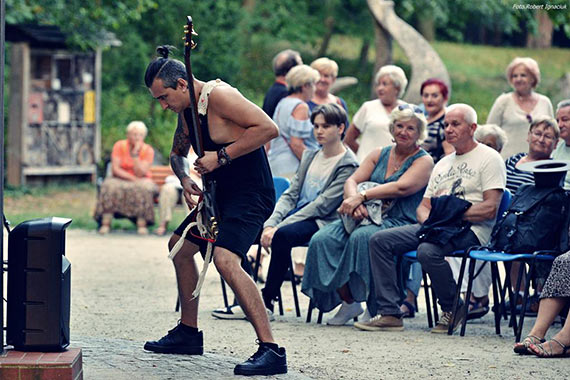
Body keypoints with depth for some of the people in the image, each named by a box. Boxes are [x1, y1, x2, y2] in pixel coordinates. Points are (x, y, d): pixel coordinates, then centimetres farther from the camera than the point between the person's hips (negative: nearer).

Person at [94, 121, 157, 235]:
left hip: (141, 180, 0)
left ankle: (142, 224, -31)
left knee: (144, 187, -35)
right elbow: (115, 170, -11)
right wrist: (132, 178, -22)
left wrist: (135, 154, -23)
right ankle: (106, 223, -33)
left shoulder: (148, 150, -6)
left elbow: (141, 173, -17)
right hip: (120, 179, 0)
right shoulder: (119, 146, -5)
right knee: (110, 186, -32)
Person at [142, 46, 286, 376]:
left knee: (225, 259, -29)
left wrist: (221, 156, -24)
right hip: (221, 196, 11)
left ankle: (271, 351, -33)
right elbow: (178, 154, 26)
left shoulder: (219, 96, -19)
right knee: (180, 246, 23)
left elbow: (268, 128, -26)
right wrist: (185, 180, 4)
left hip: (251, 195, -11)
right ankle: (188, 333, 37)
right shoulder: (186, 110, 10)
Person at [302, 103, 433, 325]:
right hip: (366, 217, 6)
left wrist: (362, 196, -20)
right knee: (322, 239, -20)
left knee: (362, 237, -36)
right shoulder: (379, 155, 19)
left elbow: (402, 187, -15)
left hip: (400, 222, -6)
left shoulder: (423, 161, 2)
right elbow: (352, 180, 7)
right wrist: (353, 200, -16)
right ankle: (348, 301, -11)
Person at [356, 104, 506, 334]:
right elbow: (424, 206, 21)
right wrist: (427, 219, -3)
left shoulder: (488, 158, 1)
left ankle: (453, 309, -12)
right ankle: (389, 313, -13)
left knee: (428, 251, -37)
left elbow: (490, 209, -11)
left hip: (470, 230, -8)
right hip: (435, 228, 8)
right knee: (380, 241, -9)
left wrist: (453, 212, -14)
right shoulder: (442, 164, 26)